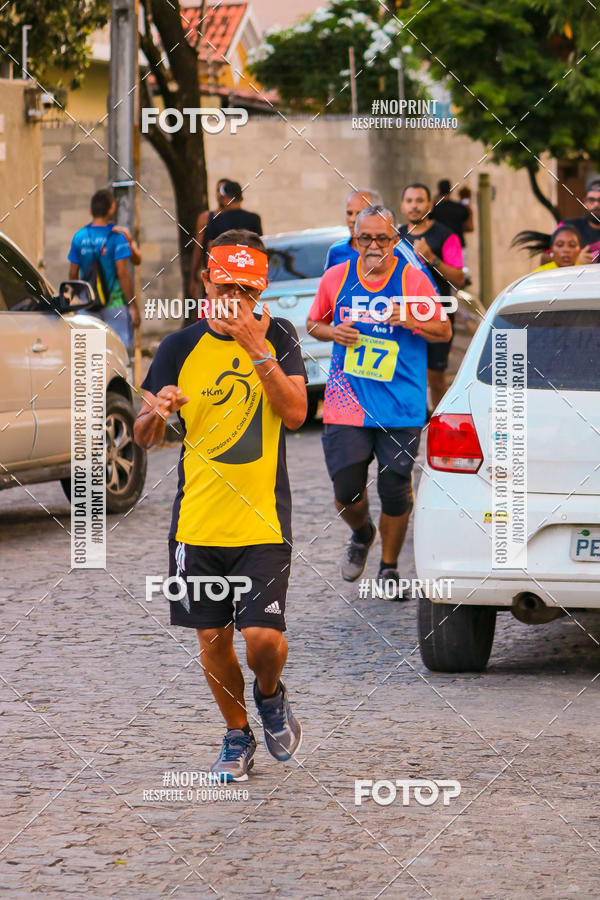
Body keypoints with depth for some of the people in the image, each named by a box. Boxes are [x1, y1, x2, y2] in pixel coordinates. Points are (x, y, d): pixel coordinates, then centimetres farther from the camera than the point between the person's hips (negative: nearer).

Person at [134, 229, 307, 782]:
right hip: (197, 520, 2)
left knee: (263, 637, -10)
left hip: (263, 521, -2)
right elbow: (144, 437, 4)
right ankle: (237, 736, 28)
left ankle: (270, 694, 24)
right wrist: (156, 411, -19)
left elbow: (296, 413, -12)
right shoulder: (181, 347, 2)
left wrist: (257, 350, -20)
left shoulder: (278, 338, 1)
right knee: (213, 638, 6)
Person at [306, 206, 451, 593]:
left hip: (401, 407, -1)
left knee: (396, 493, 0)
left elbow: (444, 331, 4)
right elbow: (313, 323, 19)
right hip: (347, 402, 1)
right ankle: (361, 535, 31)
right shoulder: (336, 278, 5)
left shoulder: (413, 279, -1)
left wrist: (411, 322, -16)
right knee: (347, 492, -4)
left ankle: (389, 567, 21)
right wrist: (332, 333, -4)